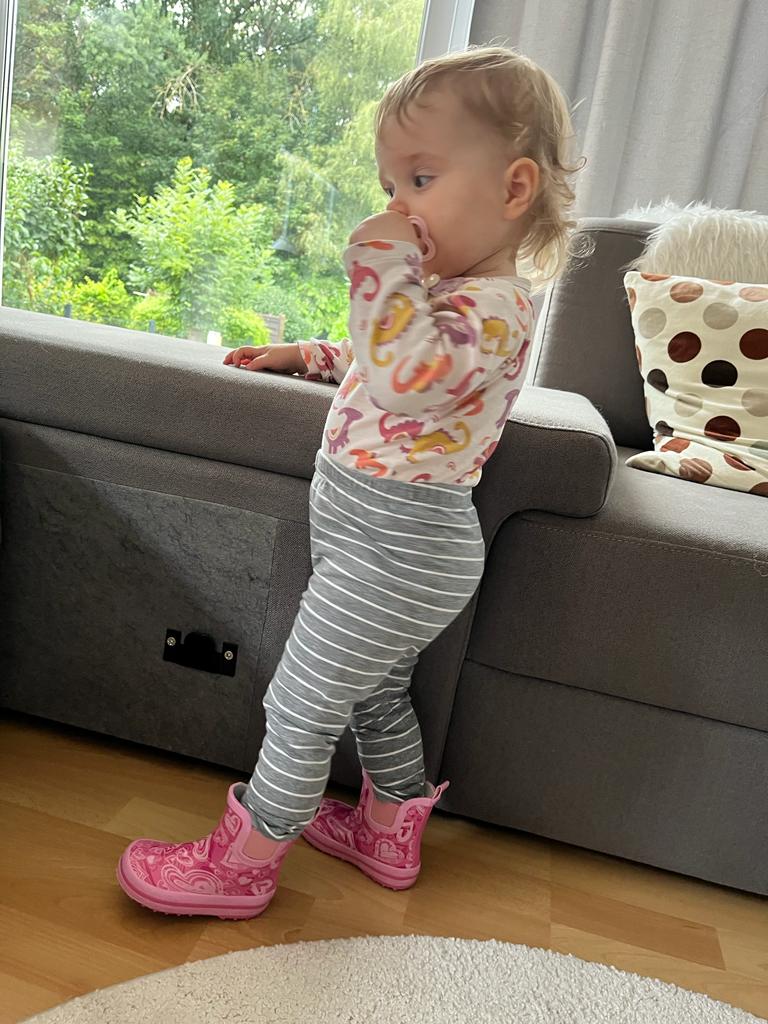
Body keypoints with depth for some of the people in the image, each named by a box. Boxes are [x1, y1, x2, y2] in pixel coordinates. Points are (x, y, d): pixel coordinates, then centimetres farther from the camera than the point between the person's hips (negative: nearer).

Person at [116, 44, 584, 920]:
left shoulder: (491, 306, -19)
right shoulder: (451, 292, 13)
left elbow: (406, 376, -38)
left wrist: (385, 265, -28)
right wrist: (317, 354, 22)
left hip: (394, 548, -11)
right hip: (392, 542, 11)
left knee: (301, 707, 3)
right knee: (376, 692, 24)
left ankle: (241, 864, 24)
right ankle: (389, 834, 44)